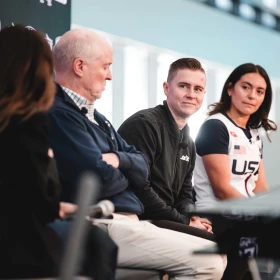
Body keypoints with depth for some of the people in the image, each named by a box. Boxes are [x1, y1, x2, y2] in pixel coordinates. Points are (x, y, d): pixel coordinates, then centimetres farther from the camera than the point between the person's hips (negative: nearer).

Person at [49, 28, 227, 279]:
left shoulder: (95, 117, 20)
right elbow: (100, 180, -23)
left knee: (212, 256, 7)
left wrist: (118, 159, -9)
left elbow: (142, 170, 15)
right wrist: (124, 175, 2)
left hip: (126, 221, 10)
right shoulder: (60, 114, -13)